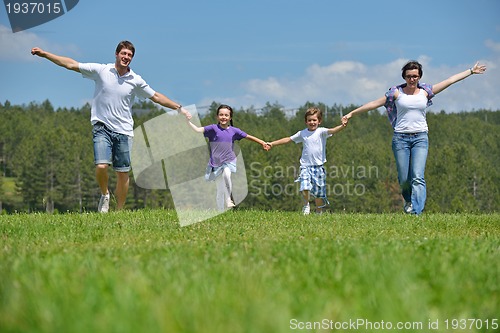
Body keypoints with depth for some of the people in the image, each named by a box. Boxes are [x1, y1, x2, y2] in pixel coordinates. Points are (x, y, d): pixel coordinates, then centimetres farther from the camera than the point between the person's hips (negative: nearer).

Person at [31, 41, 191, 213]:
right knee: (101, 166, -19)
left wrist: (179, 108, 10)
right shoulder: (101, 70, -2)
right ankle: (104, 195, 11)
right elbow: (71, 64, 0)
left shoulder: (136, 81, 2)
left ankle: (120, 211, 16)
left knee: (123, 173, 2)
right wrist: (44, 54, -3)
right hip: (102, 127, -2)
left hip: (123, 131, 2)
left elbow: (156, 97, 13)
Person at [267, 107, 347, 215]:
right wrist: (272, 144, 18)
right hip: (305, 166, 2)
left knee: (319, 192, 2)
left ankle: (319, 212, 20)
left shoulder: (321, 132, 0)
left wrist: (342, 126, -39)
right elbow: (288, 139, 17)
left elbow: (332, 131, -18)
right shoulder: (302, 133, 9)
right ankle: (306, 205, 8)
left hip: (318, 166, -1)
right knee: (305, 187, -19)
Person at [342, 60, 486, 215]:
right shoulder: (397, 92, 3)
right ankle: (408, 200, 31)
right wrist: (352, 113, 6)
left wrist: (471, 71, 15)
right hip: (401, 138, 0)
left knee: (418, 177, -14)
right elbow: (375, 103, 6)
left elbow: (450, 80, 12)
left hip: (420, 138, 0)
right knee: (404, 178, 0)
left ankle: (416, 211, -19)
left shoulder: (425, 91, 8)